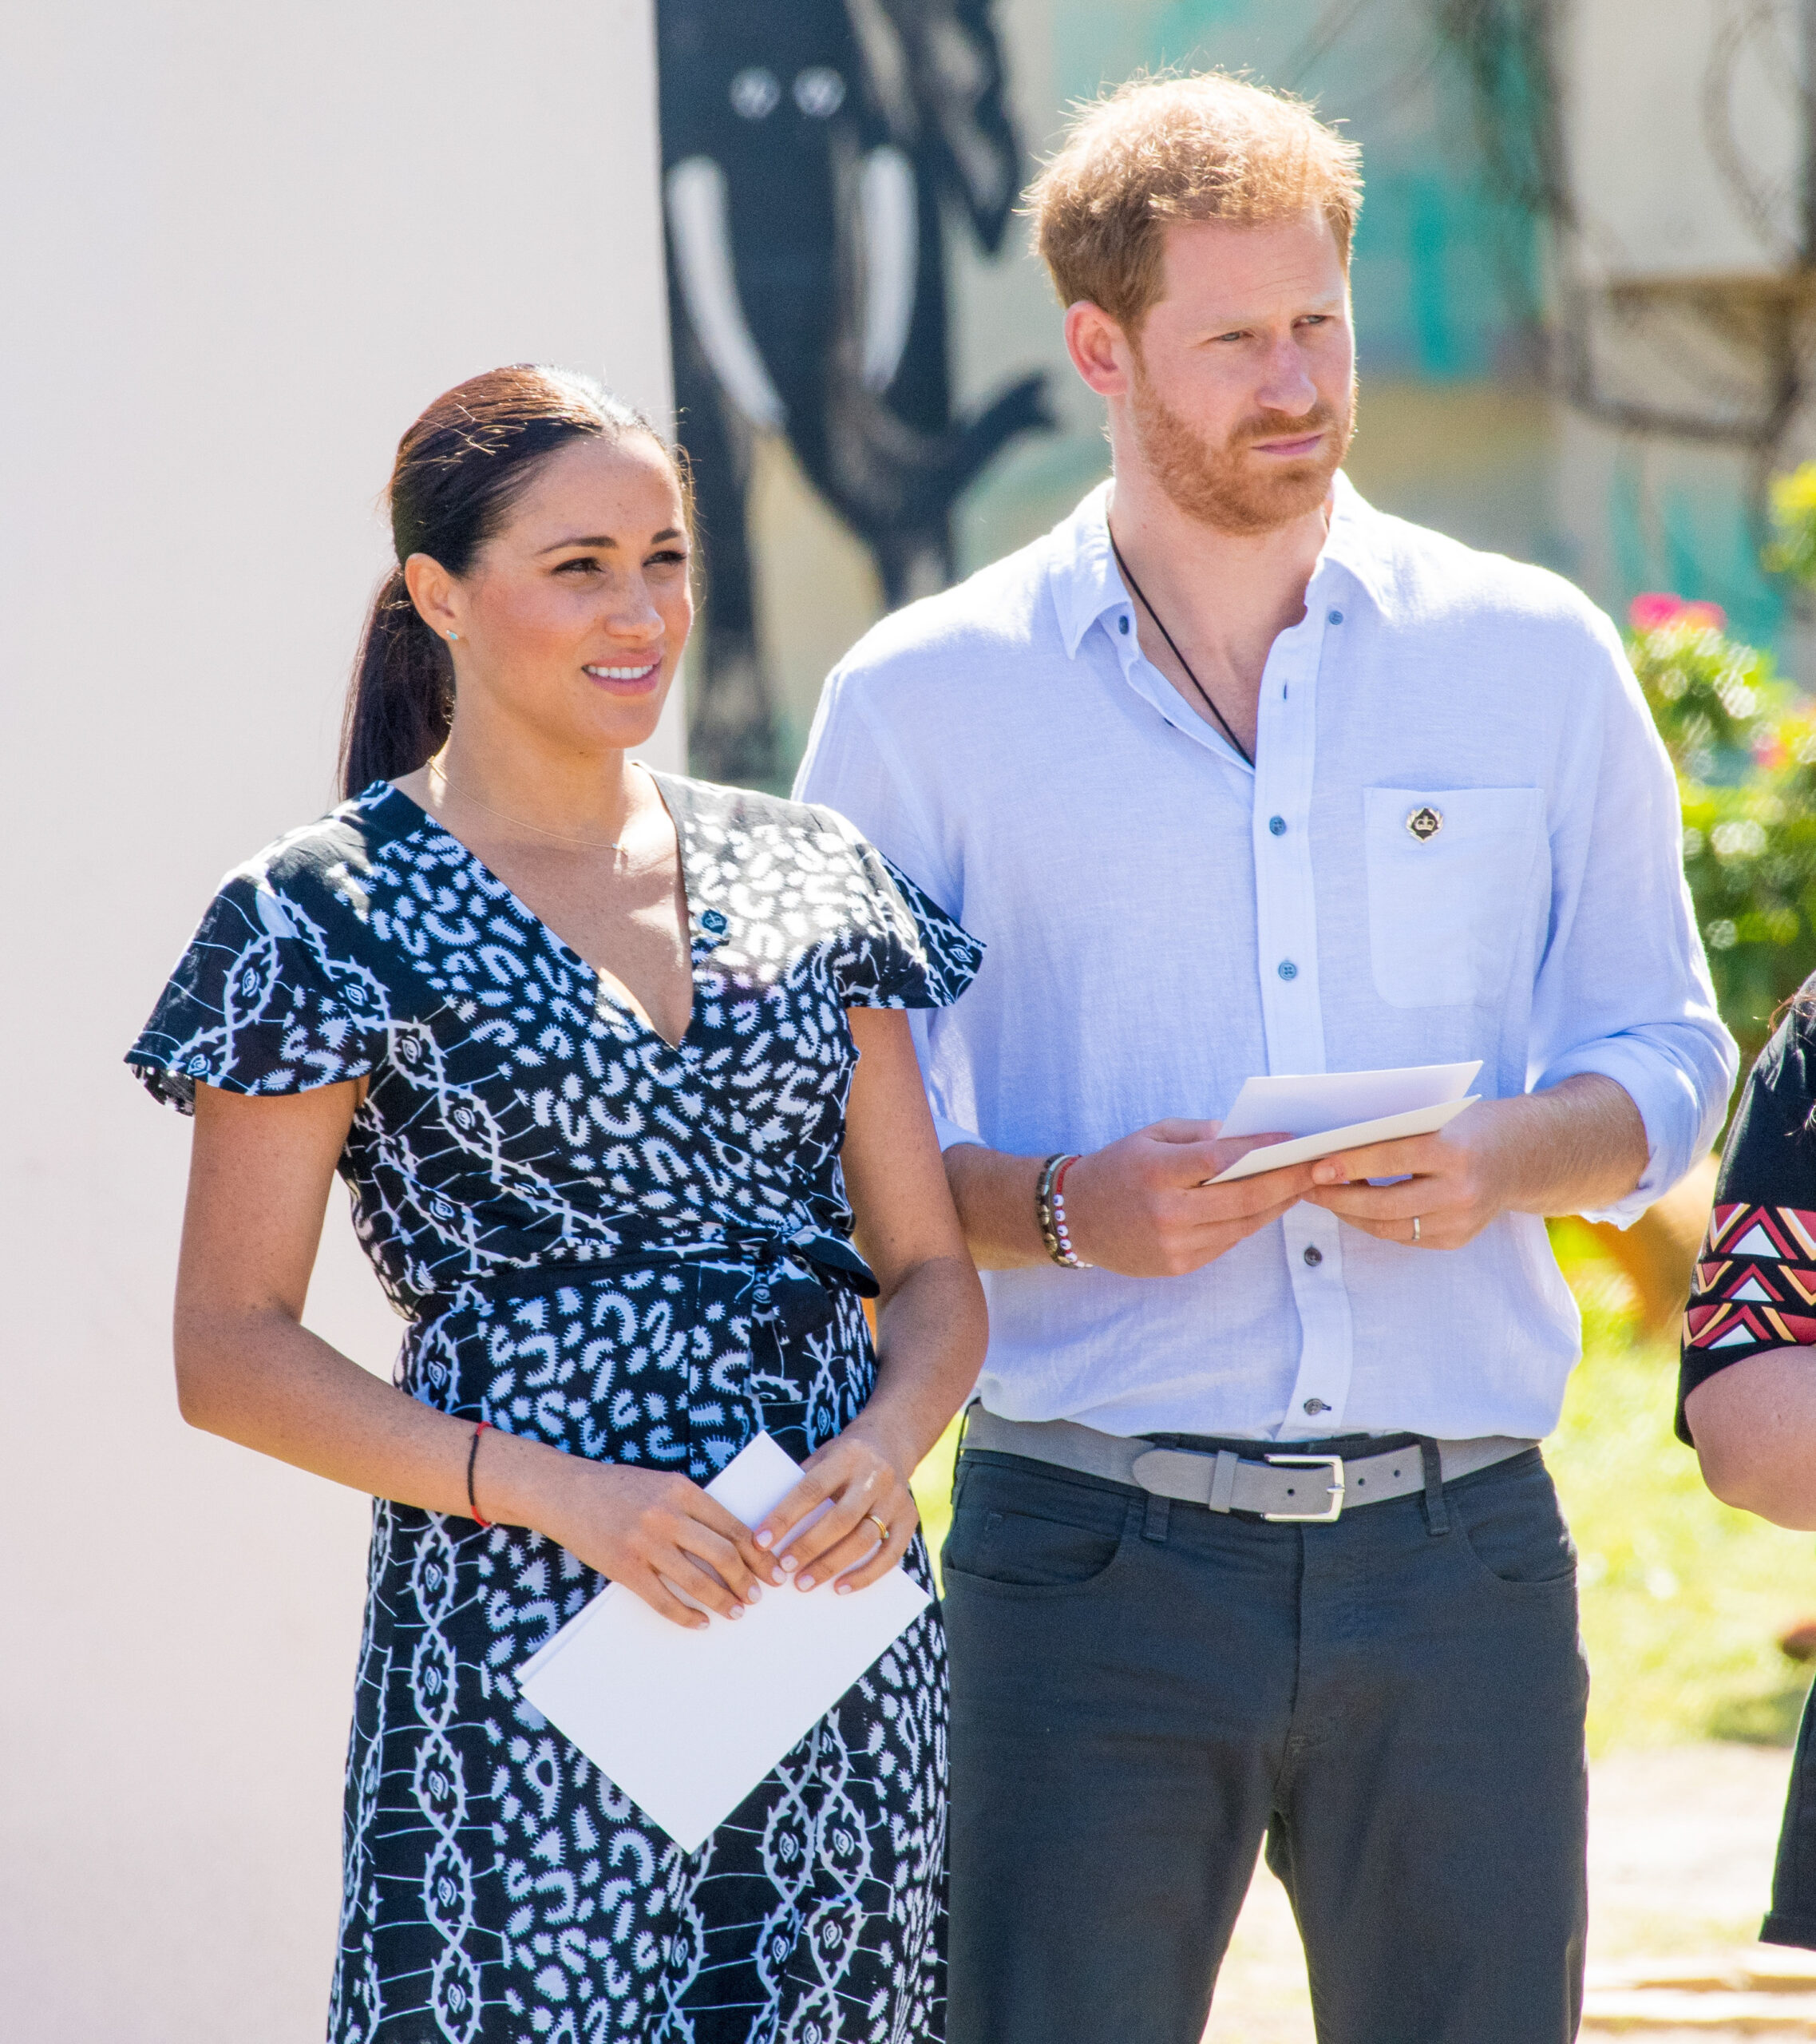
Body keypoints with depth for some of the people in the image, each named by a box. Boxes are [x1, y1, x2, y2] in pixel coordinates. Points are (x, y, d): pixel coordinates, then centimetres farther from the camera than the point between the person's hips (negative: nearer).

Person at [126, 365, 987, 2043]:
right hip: (518, 1646, -4)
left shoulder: (807, 878, 12)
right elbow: (231, 1350, -4)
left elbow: (934, 1275, 13)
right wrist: (550, 1490, -16)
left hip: (841, 1647, 4)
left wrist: (889, 1442, -9)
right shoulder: (330, 920, -1)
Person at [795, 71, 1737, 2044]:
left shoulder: (1533, 661, 9)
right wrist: (1065, 1212, -13)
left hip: (1459, 1560, 2)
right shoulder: (923, 707, 4)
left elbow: (1662, 1060, 13)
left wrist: (1501, 1161, -9)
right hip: (1091, 1563, -2)